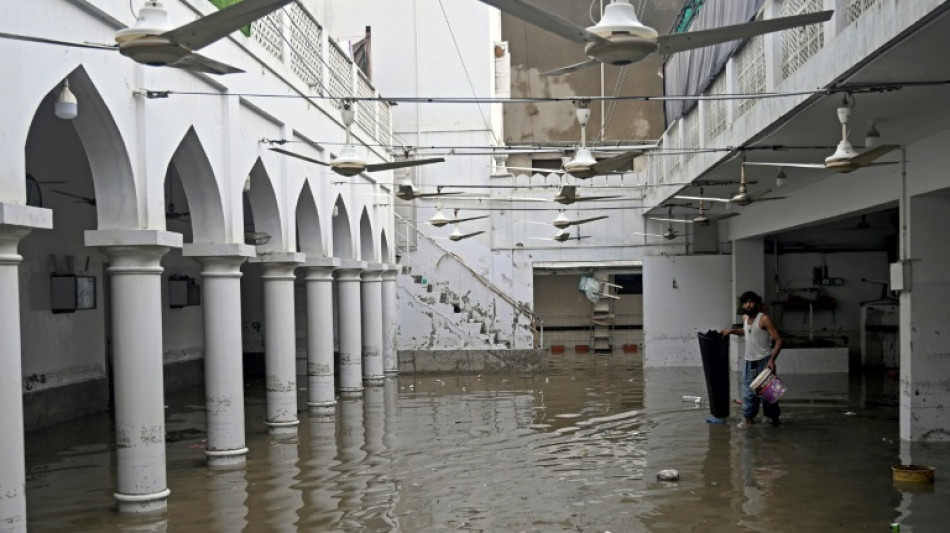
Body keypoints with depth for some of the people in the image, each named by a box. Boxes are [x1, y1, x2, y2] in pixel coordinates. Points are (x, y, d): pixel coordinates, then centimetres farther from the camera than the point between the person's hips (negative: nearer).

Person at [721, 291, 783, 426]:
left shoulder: (764, 319, -14)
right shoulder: (745, 318, 7)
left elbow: (778, 340, -17)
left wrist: (772, 359, -27)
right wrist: (732, 331, 17)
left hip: (764, 362, -6)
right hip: (749, 362, 6)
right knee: (749, 394, 5)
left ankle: (775, 419, 19)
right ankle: (749, 421, 12)